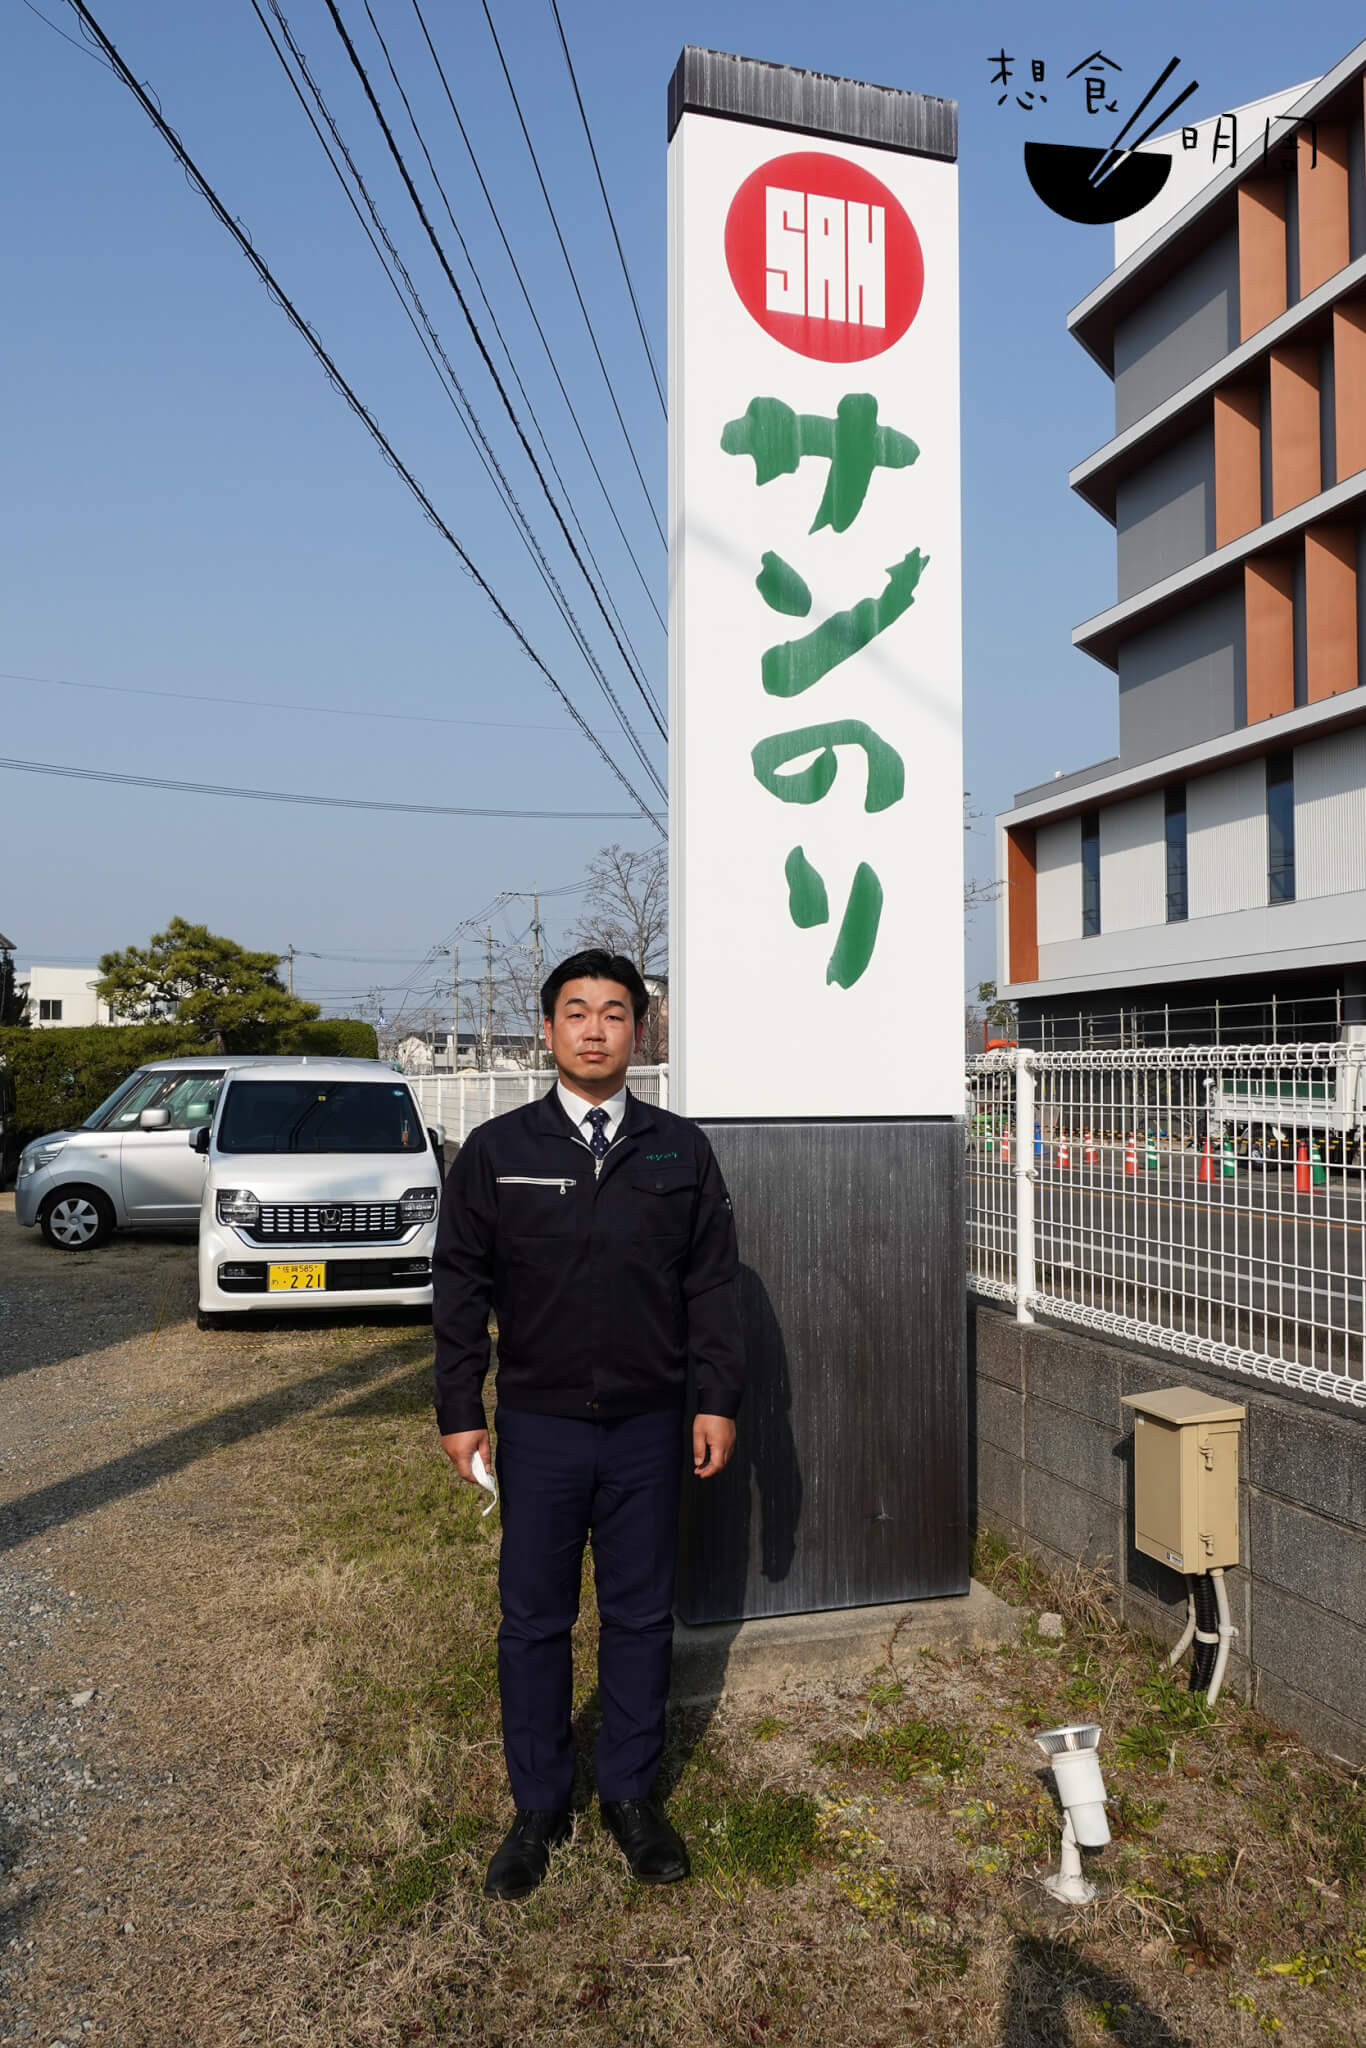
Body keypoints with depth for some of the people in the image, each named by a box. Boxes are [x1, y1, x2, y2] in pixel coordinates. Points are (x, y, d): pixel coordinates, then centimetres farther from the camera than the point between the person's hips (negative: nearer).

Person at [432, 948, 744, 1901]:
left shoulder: (681, 1149, 1)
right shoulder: (496, 1151, -2)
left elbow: (713, 1283, 3)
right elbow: (461, 1291, 1)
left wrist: (718, 1400, -1)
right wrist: (460, 1412, -2)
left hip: (648, 1428, 1)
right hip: (538, 1427, 0)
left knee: (642, 1617, 13)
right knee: (534, 1622, 11)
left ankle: (632, 1795, 32)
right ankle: (539, 1807, 30)